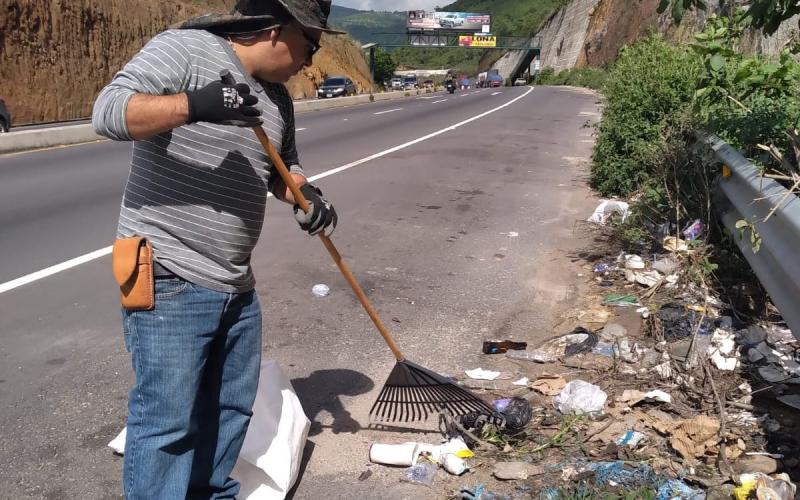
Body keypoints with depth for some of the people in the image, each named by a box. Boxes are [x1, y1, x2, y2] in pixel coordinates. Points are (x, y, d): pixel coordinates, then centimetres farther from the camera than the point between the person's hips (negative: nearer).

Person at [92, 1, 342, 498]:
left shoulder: (276, 95, 13)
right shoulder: (183, 49, -10)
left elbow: (282, 166, 24)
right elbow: (109, 111, -21)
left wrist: (305, 194, 2)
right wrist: (191, 104, -35)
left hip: (236, 286, 8)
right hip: (168, 283, -8)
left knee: (231, 410, 17)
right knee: (167, 425, -2)